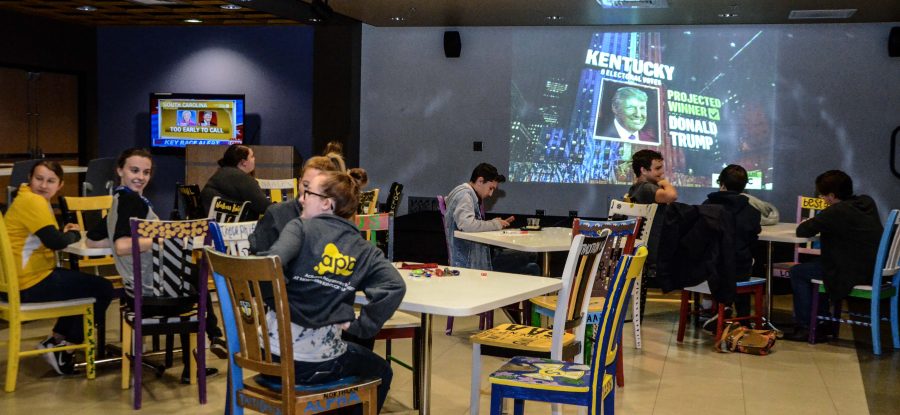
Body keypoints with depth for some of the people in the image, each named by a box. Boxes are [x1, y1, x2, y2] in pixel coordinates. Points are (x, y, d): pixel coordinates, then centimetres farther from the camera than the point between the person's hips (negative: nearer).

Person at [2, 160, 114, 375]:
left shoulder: (26, 198, 15)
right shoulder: (33, 201, -18)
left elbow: (49, 237, 14)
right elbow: (55, 242, -25)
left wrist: (65, 232, -4)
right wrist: (74, 234, -5)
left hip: (22, 280, 10)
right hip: (29, 285, -10)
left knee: (86, 283, 27)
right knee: (102, 289, -2)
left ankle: (57, 339, 26)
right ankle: (64, 348, 8)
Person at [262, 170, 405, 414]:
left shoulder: (301, 228, -4)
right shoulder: (363, 250, 2)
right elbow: (395, 287, -15)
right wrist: (360, 326, -7)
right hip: (317, 364, -1)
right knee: (380, 371, 31)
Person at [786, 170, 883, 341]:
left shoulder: (836, 212, -19)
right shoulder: (867, 202, 7)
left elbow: (802, 231, -15)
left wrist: (806, 224, 7)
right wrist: (820, 226, 13)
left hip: (855, 274, -9)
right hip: (873, 268, 9)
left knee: (797, 272, 4)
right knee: (816, 263, 29)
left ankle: (804, 326, 8)